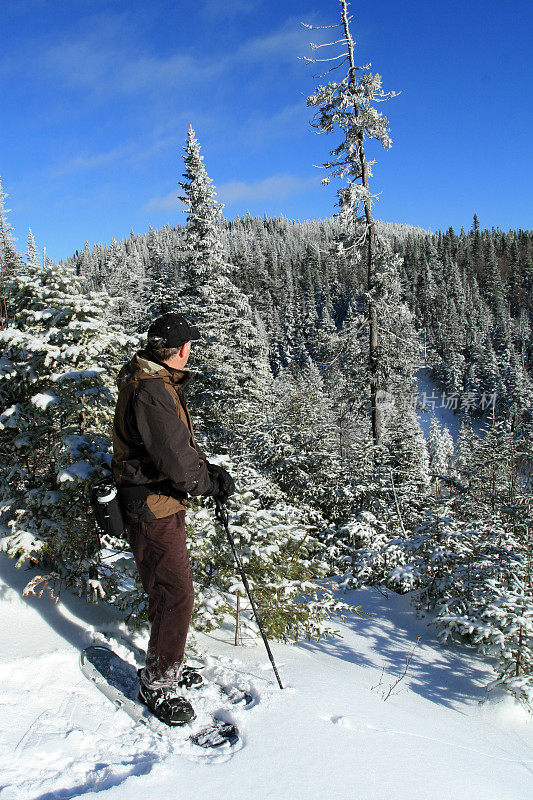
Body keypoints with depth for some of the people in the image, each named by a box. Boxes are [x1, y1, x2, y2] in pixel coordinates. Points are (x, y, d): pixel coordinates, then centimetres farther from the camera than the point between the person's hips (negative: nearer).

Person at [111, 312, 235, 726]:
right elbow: (176, 463, -29)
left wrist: (210, 468, 1)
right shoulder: (150, 392, -25)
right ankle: (158, 684, 12)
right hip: (153, 509, -11)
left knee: (170, 590, 21)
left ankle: (167, 664, 38)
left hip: (164, 505, 11)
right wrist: (214, 483, -13)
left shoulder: (161, 384, 11)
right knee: (176, 595, -5)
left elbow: (181, 442, 16)